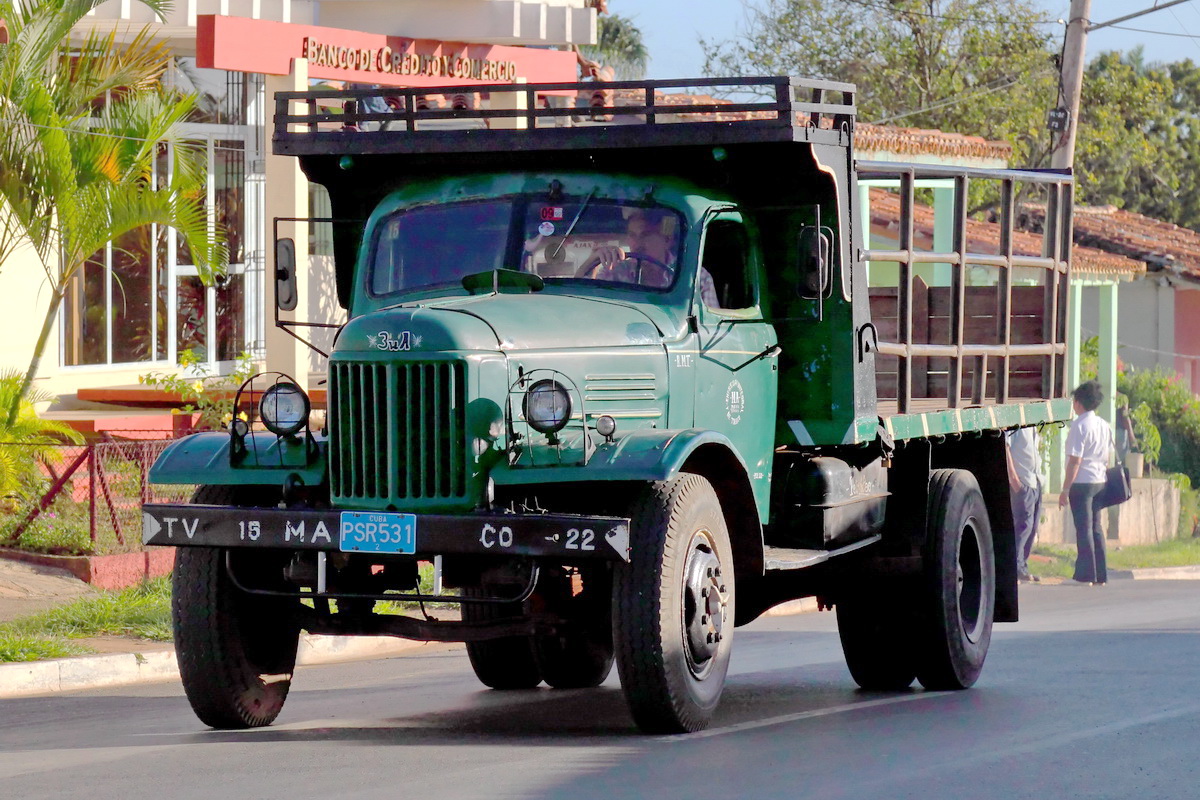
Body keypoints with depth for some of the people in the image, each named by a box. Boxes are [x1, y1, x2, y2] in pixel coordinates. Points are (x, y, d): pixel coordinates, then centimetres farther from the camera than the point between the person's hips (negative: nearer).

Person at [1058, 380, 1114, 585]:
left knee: (1084, 528, -4)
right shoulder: (1104, 426, 11)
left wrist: (1065, 489, -14)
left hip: (1081, 482, -7)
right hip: (1099, 481, 7)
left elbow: (1075, 460, -16)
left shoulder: (1079, 425, -13)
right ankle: (1100, 574, 14)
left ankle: (1086, 575, -4)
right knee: (1095, 527, 13)